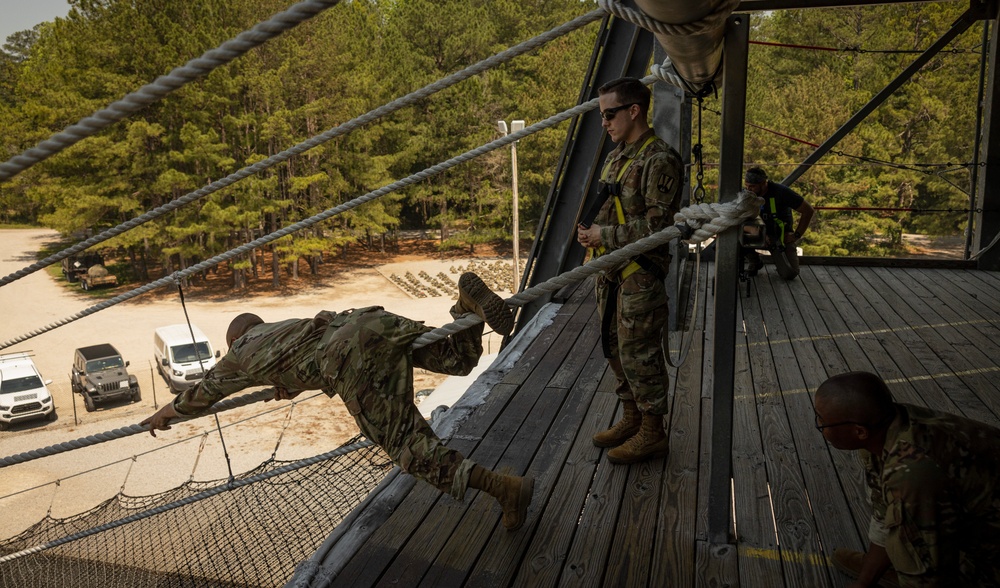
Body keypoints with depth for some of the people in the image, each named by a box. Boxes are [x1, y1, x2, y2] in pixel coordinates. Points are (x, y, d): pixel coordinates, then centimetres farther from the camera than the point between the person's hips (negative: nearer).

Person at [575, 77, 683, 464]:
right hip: (611, 271, 9)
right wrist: (589, 232, 1)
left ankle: (652, 434, 16)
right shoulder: (615, 158, 13)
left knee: (639, 354, 0)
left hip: (641, 276, -9)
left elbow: (658, 226, -22)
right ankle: (631, 420, 33)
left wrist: (604, 236, -18)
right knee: (615, 348, 17)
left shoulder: (659, 161, -16)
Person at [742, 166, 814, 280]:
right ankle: (754, 262, 1)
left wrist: (797, 235, -10)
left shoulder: (781, 192, -18)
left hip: (781, 236, -2)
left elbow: (809, 210, -11)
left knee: (789, 274, -21)